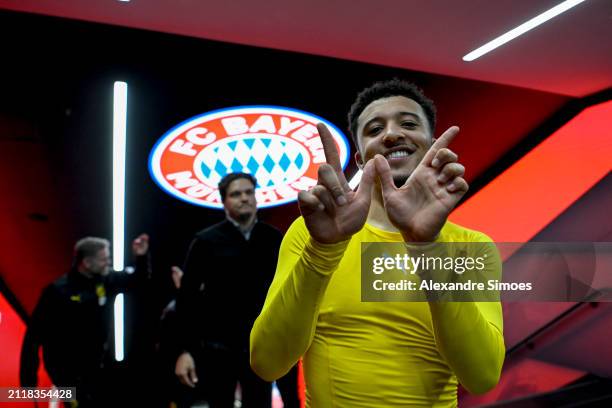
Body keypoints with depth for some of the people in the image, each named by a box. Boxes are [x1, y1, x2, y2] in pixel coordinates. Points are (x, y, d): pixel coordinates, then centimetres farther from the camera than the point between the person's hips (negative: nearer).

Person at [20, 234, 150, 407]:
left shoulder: (107, 281, -3)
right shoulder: (58, 290, -16)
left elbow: (138, 279, 10)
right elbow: (34, 334, -13)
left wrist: (142, 256, -10)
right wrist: (28, 378, -12)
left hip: (102, 368, 6)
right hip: (71, 373, -5)